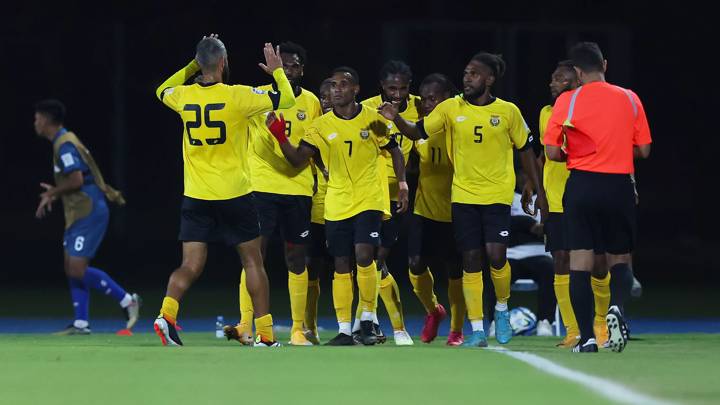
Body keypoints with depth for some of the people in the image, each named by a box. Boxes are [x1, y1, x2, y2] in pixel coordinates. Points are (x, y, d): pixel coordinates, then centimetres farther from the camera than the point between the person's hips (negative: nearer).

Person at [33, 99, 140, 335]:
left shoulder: (65, 145, -15)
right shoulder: (64, 142, 17)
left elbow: (76, 180, -23)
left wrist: (52, 193, -7)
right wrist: (54, 194, 14)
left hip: (88, 214, -10)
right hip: (79, 214, 10)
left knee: (78, 269, -12)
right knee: (72, 269, 7)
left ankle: (127, 300, -6)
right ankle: (81, 324, 7)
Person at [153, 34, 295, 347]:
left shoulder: (184, 96, 1)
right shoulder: (237, 96, -11)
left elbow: (162, 91, 26)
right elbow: (286, 99, -3)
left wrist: (192, 66, 25)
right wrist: (277, 70, 14)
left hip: (195, 197, 3)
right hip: (234, 194, -3)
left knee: (191, 267, 2)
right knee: (253, 262, 9)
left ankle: (167, 315, -23)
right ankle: (265, 335, 10)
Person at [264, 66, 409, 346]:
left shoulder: (373, 119, -2)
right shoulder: (321, 126, 1)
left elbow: (395, 151, 10)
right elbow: (298, 159, -5)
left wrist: (403, 186, 0)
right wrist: (280, 137, -21)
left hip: (369, 201, -2)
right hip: (337, 204, 2)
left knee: (364, 255, -17)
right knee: (341, 266, 3)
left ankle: (367, 321, -3)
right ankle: (344, 330, 9)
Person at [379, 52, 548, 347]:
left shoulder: (508, 112, -1)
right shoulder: (451, 108, 1)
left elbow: (525, 151, 8)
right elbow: (417, 132, 1)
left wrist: (539, 192, 8)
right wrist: (396, 119, -20)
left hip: (497, 197, -2)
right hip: (463, 196, 2)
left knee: (495, 254, -15)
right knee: (471, 261, 1)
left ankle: (502, 310, 12)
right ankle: (477, 330, 7)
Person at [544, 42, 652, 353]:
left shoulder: (567, 102, -3)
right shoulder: (629, 99, 3)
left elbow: (552, 153, -5)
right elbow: (643, 150, 5)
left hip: (582, 186, -1)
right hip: (619, 186, 1)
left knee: (580, 264, 2)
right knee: (619, 259, 15)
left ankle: (587, 337, -7)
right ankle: (617, 307, -15)